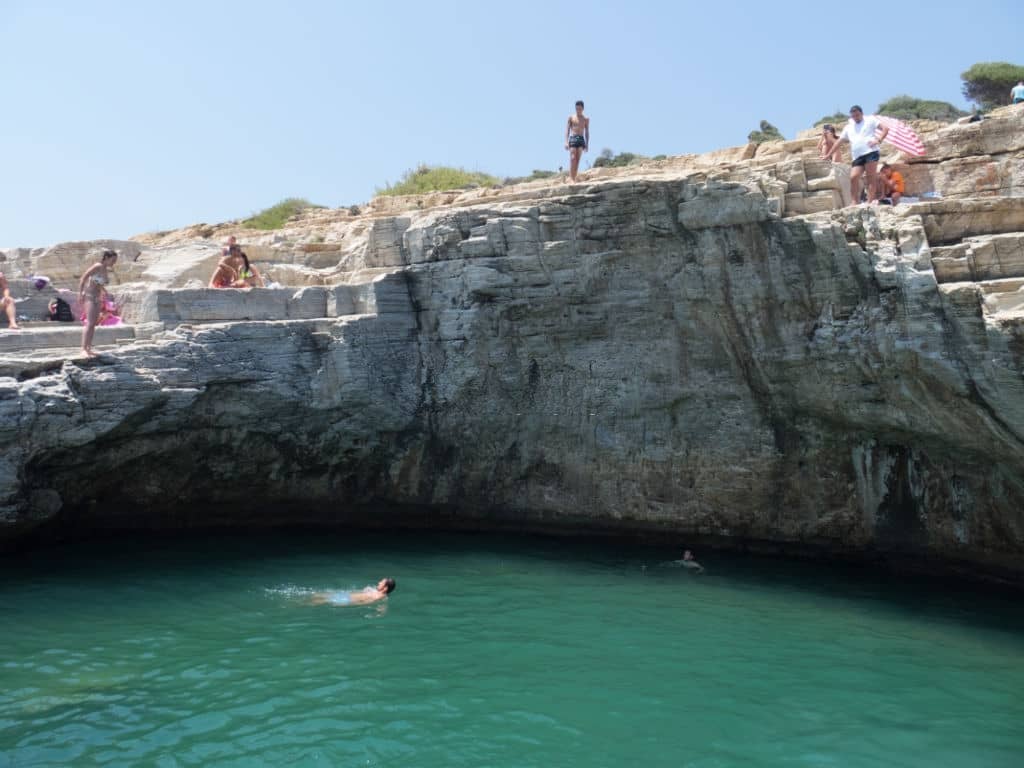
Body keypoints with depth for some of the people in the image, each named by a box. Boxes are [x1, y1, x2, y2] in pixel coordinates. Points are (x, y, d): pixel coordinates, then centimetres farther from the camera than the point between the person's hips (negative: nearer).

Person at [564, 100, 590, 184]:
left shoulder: (586, 119, 12)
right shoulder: (571, 117, 7)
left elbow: (587, 132, 13)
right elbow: (567, 130, 4)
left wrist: (587, 144, 6)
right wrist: (566, 142, -7)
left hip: (581, 139, 2)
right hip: (572, 138, -2)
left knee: (577, 160, -3)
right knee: (572, 159, -13)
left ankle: (574, 178, -2)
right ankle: (571, 178, -16)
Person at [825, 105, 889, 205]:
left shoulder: (870, 120, 13)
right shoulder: (848, 127, 25)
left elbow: (885, 128, 6)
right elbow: (839, 142, 26)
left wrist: (879, 140, -9)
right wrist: (829, 155, 20)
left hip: (871, 152, -4)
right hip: (857, 156, 4)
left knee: (871, 177, -8)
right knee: (853, 177, -12)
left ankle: (870, 202, -12)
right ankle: (855, 203, -11)